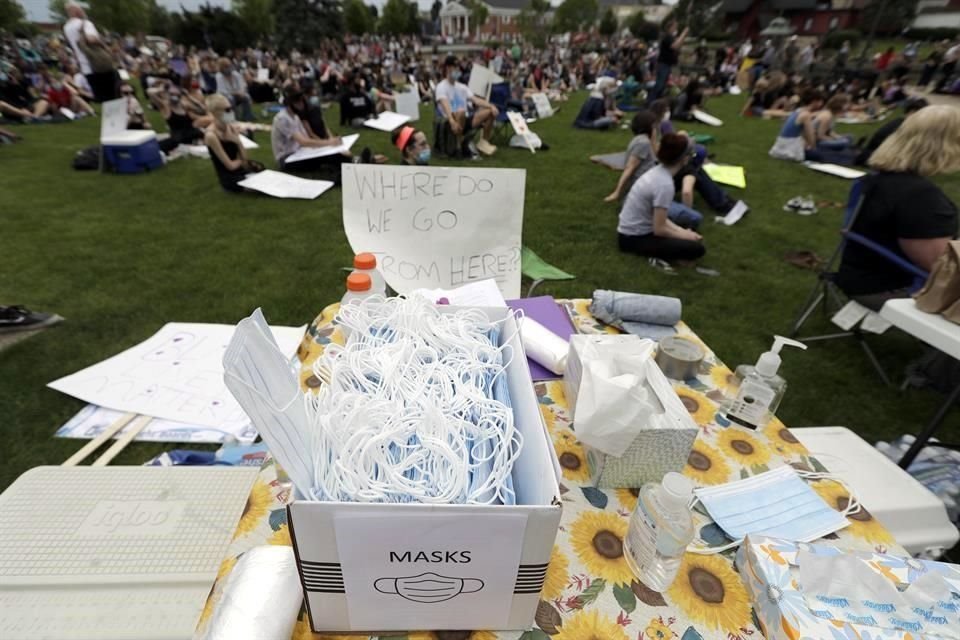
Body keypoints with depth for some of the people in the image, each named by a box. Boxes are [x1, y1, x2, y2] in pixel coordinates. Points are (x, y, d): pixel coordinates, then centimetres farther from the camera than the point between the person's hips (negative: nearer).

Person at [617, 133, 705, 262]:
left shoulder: (657, 171, 3)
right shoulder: (665, 184, -24)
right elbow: (659, 229, -20)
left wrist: (680, 230, 3)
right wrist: (683, 235, -4)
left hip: (630, 231, 9)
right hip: (635, 239, -9)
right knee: (697, 249, -14)